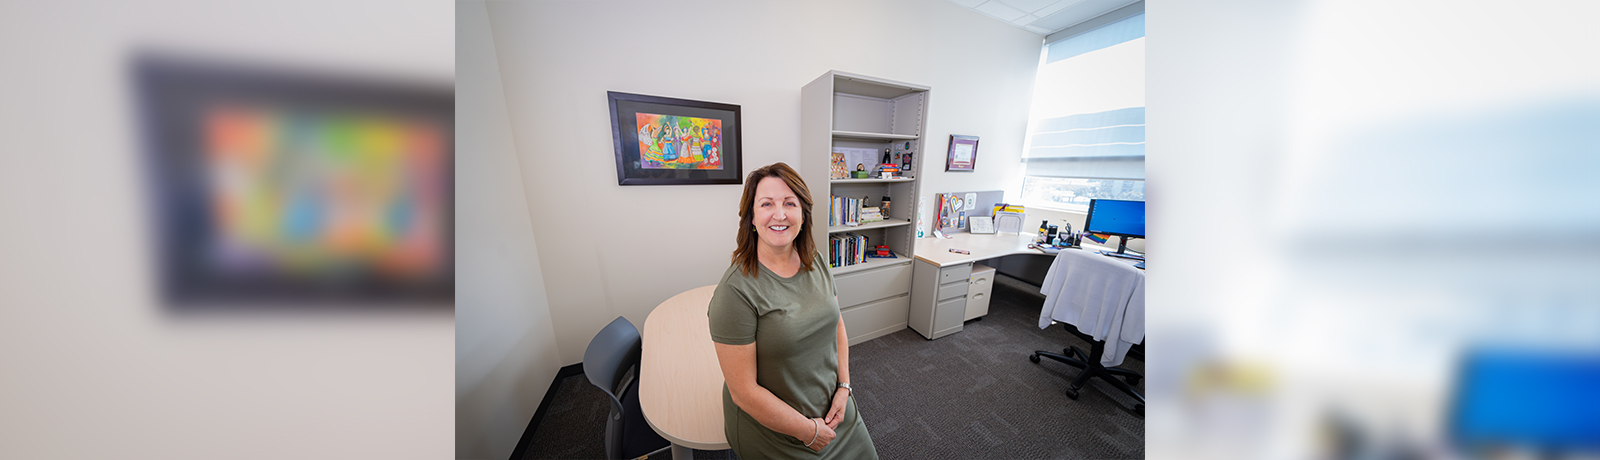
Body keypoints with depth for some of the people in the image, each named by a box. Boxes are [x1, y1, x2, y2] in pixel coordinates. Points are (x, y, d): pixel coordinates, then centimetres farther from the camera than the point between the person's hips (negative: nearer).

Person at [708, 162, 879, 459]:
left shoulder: (816, 263, -7)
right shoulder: (736, 291, -26)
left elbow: (837, 324, 5)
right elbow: (744, 392, -22)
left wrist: (843, 387, -4)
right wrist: (809, 430, -13)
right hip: (772, 430, -5)